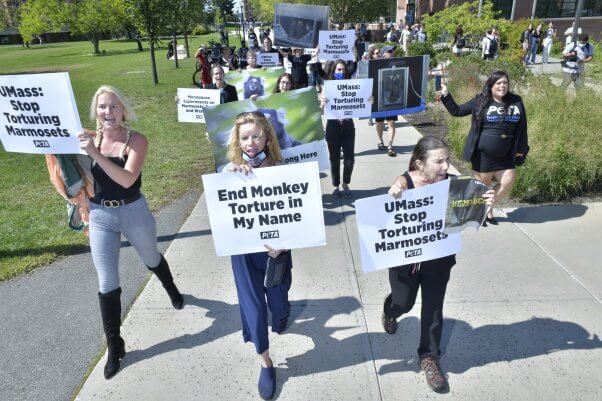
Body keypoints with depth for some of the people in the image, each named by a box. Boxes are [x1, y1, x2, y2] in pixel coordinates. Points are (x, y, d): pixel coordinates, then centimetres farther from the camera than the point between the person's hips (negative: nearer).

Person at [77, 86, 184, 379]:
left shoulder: (136, 140, -14)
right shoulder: (89, 138, -4)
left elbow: (127, 179, -27)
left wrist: (95, 153, -33)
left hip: (133, 212, -2)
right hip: (100, 216, 2)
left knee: (152, 260, 23)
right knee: (107, 283, 4)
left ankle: (172, 290, 58)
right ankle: (114, 347, 21)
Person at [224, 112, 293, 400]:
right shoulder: (231, 170, -7)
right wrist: (231, 175, -34)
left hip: (275, 248, 0)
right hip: (243, 251, 1)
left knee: (277, 301, 18)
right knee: (252, 306, 7)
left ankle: (281, 313, 59)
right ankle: (266, 364, 30)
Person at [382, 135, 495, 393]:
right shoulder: (404, 182, -22)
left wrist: (485, 203, -27)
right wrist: (393, 197, -46)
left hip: (439, 259, 2)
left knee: (433, 308, 13)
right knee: (403, 304, 16)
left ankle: (429, 357, 36)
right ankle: (389, 311, 55)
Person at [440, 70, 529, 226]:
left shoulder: (516, 102, 3)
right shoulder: (480, 101, -4)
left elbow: (522, 127, 8)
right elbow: (457, 111, 0)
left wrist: (521, 148, 7)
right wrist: (446, 95, -9)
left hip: (505, 156, 4)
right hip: (483, 154, -3)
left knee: (508, 183, 2)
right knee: (482, 185, 7)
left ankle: (488, 208, 24)